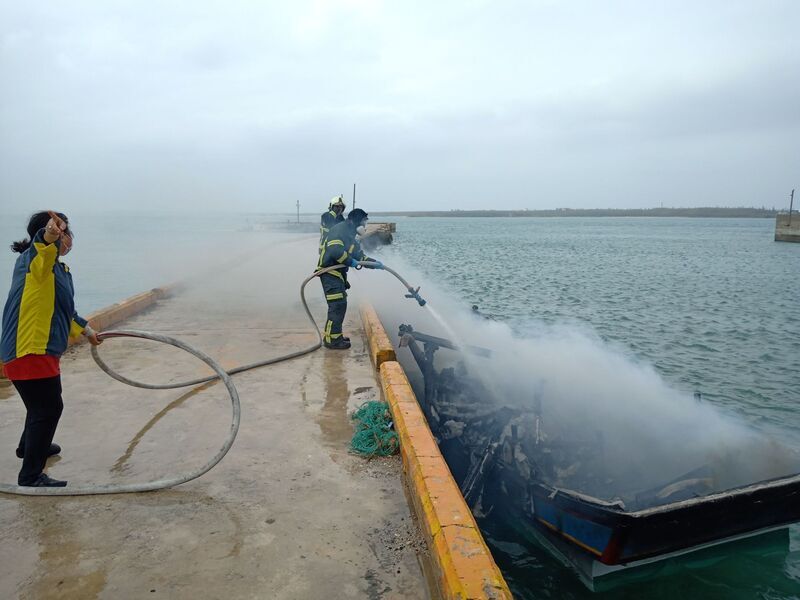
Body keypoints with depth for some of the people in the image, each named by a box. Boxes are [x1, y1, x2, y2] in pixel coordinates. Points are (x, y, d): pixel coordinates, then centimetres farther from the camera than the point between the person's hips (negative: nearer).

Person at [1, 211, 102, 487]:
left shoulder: (60, 270, 16)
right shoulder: (34, 258, -12)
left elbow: (64, 309, 31)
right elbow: (43, 246, -39)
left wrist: (86, 330, 42)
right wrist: (50, 235, -61)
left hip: (42, 349, 10)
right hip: (29, 350, -10)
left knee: (44, 404, 28)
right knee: (48, 408, -7)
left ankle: (30, 445, 52)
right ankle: (31, 477, 2)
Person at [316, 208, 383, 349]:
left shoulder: (350, 235, 20)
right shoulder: (339, 230, -13)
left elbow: (359, 255, 25)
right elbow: (335, 250, -29)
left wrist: (374, 263, 14)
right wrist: (350, 261, -19)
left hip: (337, 273, 10)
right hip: (329, 272, -10)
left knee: (340, 305, 14)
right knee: (337, 305, -11)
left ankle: (336, 335, 24)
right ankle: (331, 339, -5)